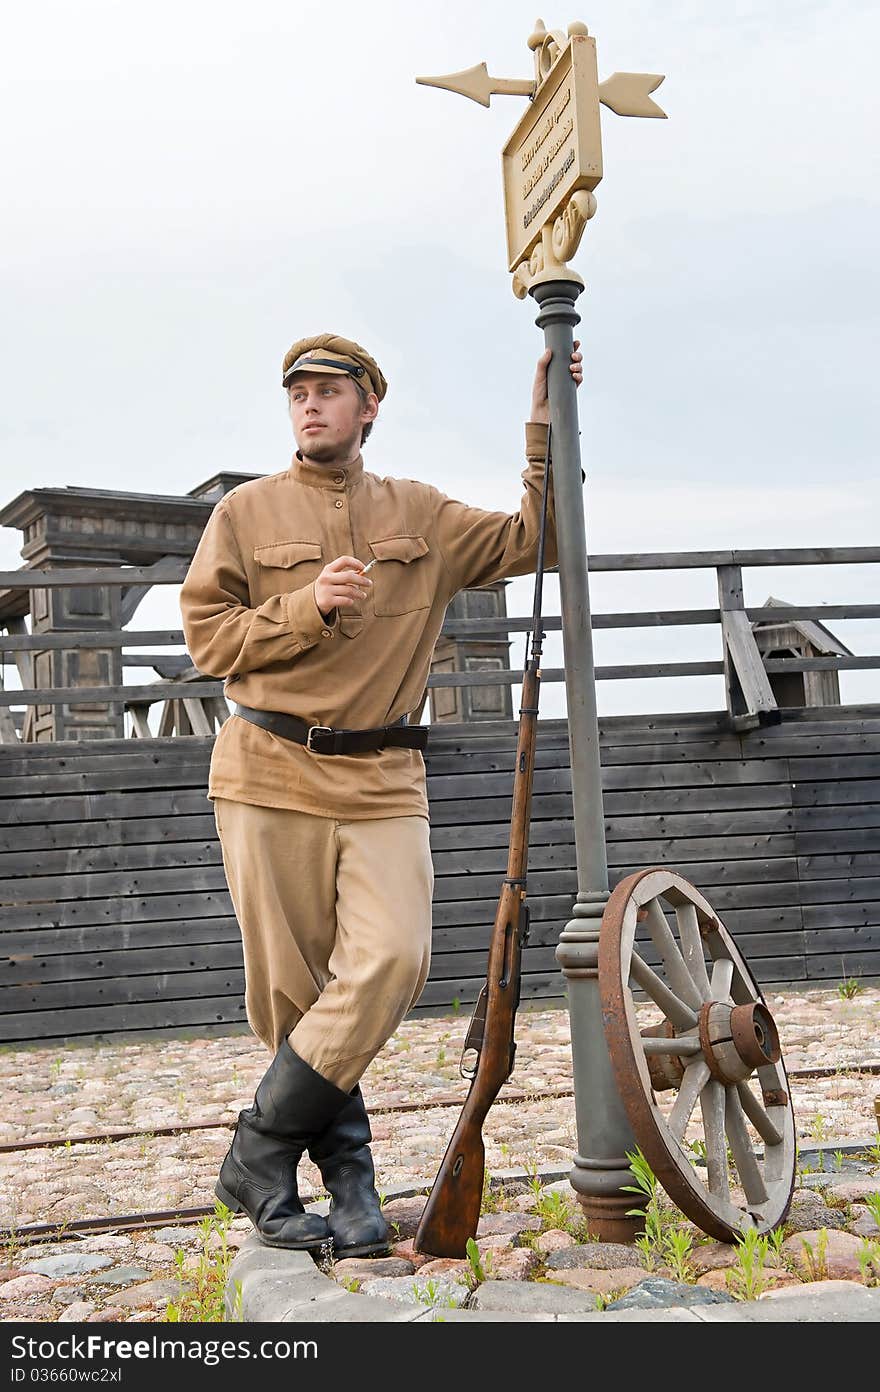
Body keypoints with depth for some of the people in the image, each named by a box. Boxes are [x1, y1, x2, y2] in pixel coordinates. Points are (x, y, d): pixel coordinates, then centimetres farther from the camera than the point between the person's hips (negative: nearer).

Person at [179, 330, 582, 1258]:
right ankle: (348, 1179, 15)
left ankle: (259, 1160, -3)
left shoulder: (421, 515, 15)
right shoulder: (246, 513, 8)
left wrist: (546, 425, 8)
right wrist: (308, 607, -11)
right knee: (294, 986, 0)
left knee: (389, 961, -15)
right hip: (271, 774, -1)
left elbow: (531, 542, 12)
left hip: (383, 781, 2)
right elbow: (207, 636, 3)